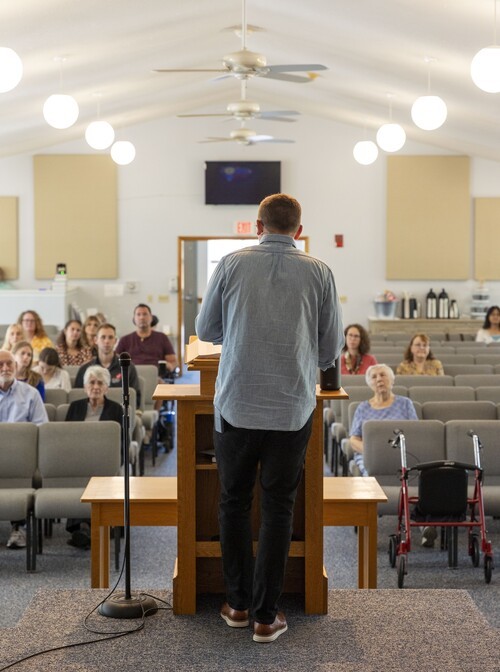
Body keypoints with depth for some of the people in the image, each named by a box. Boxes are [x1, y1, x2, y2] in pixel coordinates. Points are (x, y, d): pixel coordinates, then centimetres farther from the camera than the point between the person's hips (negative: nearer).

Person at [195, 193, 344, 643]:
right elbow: (332, 348, 4)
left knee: (234, 503, 15)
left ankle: (238, 604, 23)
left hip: (237, 406, 0)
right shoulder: (319, 272, -1)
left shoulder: (232, 264, -2)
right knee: (278, 509, 8)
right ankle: (266, 615, 11)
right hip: (292, 410, 0)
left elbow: (206, 329, 8)